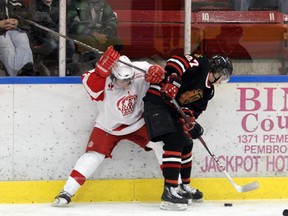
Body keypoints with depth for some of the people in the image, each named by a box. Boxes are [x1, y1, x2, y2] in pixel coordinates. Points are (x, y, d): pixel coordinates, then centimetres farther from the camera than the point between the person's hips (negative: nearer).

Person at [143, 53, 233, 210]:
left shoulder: (208, 90, 15)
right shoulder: (200, 64, -11)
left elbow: (194, 108, 11)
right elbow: (175, 62, -23)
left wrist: (190, 122, -9)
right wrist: (172, 79, -36)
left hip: (173, 109, 11)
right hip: (157, 101, -11)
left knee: (186, 143, 20)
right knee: (174, 140, -21)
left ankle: (184, 187, 38)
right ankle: (169, 192, -26)